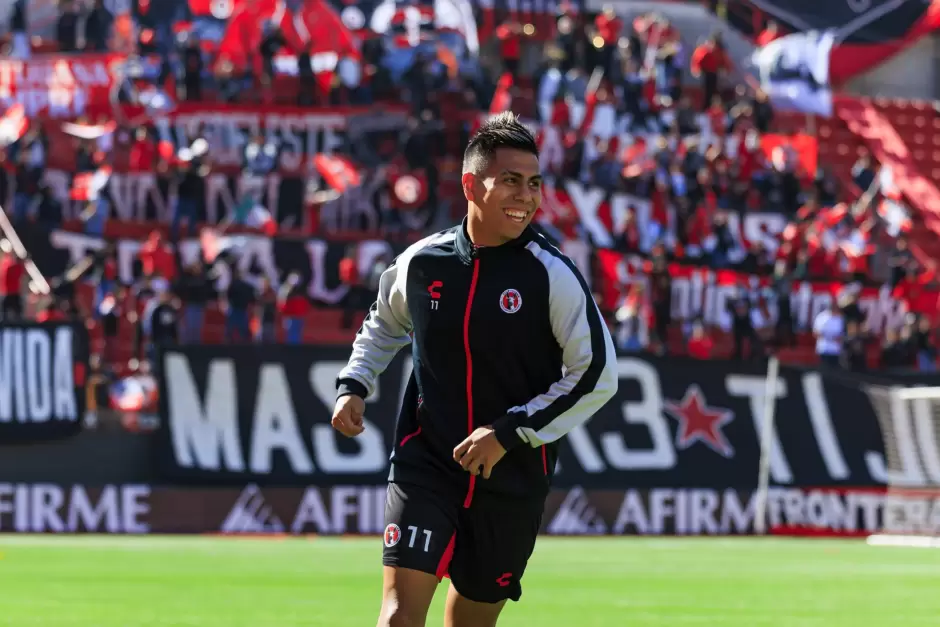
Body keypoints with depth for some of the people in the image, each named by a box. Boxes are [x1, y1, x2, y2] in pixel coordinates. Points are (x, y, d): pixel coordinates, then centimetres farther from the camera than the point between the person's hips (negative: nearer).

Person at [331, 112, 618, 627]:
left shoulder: (551, 275, -9)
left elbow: (597, 375, -9)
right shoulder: (421, 262, -1)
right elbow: (384, 326, 22)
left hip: (511, 481, 0)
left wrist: (511, 432, -16)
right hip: (425, 464, 0)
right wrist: (353, 385, 5)